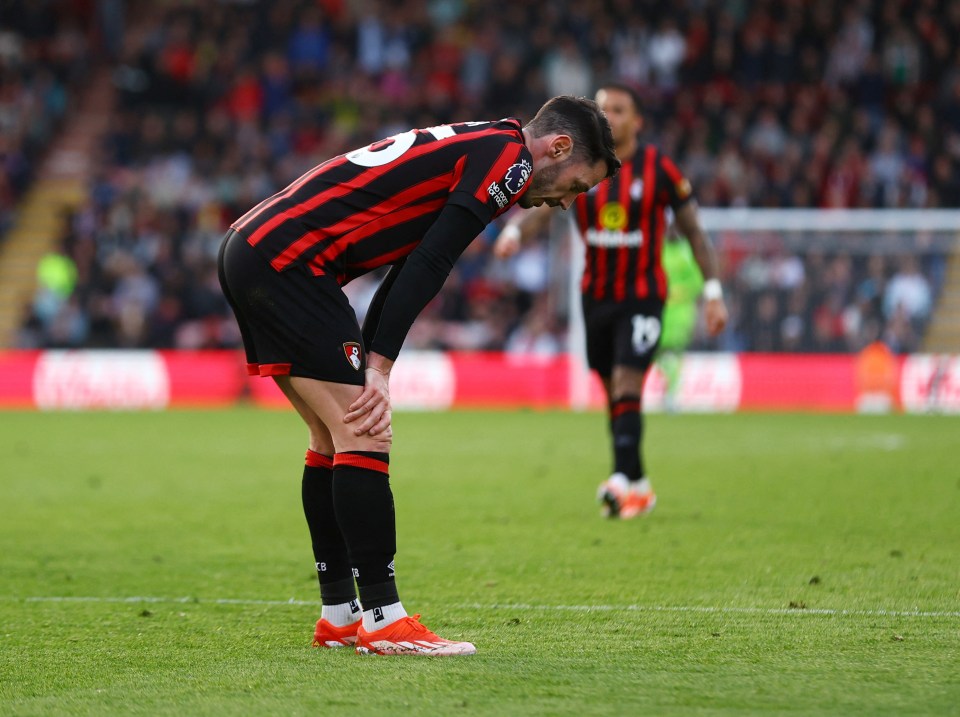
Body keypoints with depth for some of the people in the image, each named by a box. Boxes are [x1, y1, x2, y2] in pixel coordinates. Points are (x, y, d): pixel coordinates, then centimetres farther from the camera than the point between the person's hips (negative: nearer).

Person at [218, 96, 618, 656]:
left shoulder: (468, 148, 23)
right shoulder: (507, 156, -6)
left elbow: (410, 272, 18)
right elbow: (427, 266, -13)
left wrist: (368, 368, 7)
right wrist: (379, 368, -13)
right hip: (287, 260, -10)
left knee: (338, 438, 16)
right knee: (365, 438, -9)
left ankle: (339, 616, 20)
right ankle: (383, 620, -9)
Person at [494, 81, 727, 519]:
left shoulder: (658, 169, -6)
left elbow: (693, 230, 1)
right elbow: (540, 207, -12)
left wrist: (712, 291, -2)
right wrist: (514, 231, -35)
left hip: (642, 296, -4)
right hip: (596, 297, 4)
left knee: (626, 386, -18)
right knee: (613, 393, 9)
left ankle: (624, 481, -25)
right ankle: (639, 485, 21)